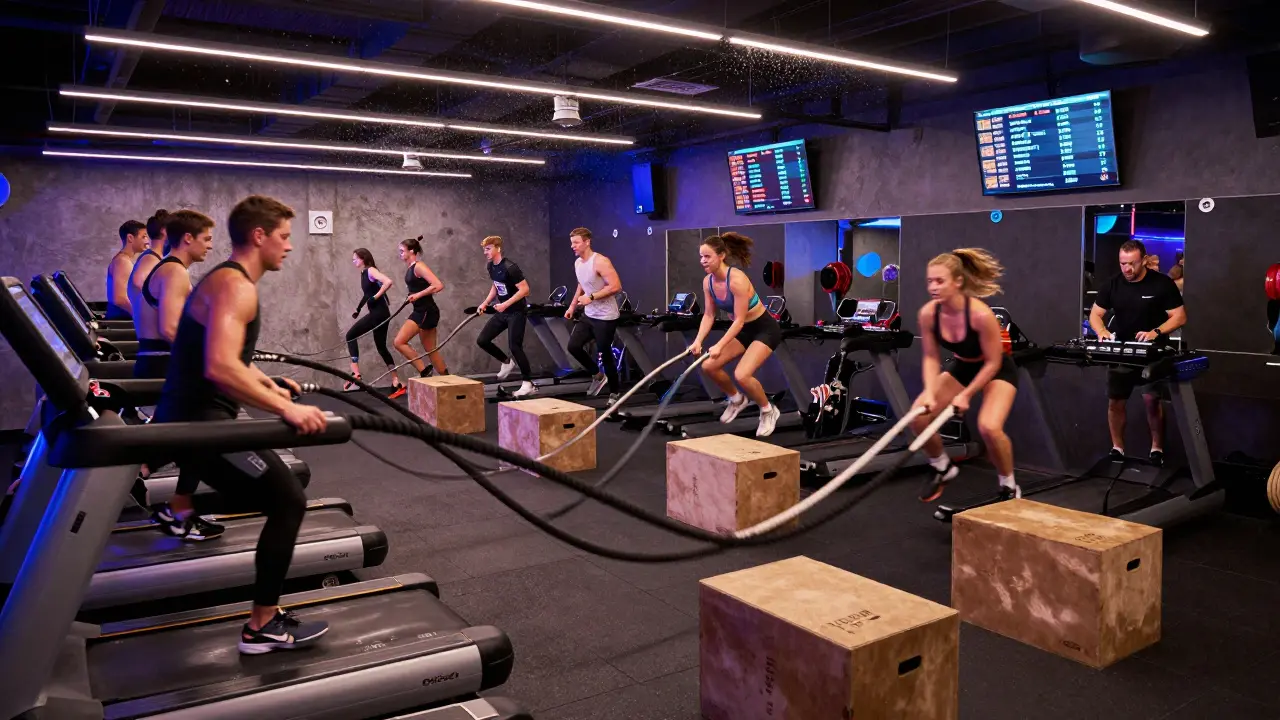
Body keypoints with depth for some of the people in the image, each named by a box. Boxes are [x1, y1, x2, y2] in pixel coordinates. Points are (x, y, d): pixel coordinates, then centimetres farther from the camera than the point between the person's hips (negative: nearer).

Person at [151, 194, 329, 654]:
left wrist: (269, 384, 33)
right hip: (199, 424, -11)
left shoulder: (225, 279, 15)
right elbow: (220, 367, -34)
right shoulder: (235, 286, -19)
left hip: (189, 417, 11)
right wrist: (284, 407, -36)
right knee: (288, 501, -11)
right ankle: (263, 628, -6)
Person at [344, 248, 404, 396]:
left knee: (351, 335, -7)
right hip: (378, 313, 10)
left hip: (379, 312, -10)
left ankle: (356, 374, -9)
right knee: (381, 347, 11)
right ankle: (397, 383, 12)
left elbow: (388, 282, -26)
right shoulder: (364, 273, 16)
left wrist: (375, 297, -22)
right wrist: (358, 309, 17)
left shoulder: (371, 270, -10)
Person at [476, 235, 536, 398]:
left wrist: (506, 304, -28)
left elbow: (525, 289, -23)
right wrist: (485, 303, 9)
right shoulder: (490, 266, 5)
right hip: (502, 312, 8)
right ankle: (507, 362, 25)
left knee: (514, 346, -14)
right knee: (482, 340, 3)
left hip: (516, 312, -8)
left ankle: (528, 384, -3)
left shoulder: (509, 267, -21)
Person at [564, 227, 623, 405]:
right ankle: (598, 375, 21)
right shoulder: (577, 263, 8)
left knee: (605, 354, -2)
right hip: (588, 315, 8)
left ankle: (615, 392, 16)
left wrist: (591, 297, -27)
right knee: (573, 346, 1)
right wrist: (572, 306, 16)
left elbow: (616, 286, -25)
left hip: (606, 317, -8)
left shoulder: (601, 262, -20)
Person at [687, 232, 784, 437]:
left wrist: (720, 346, -35)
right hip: (744, 330, 8)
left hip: (765, 329, -8)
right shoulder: (708, 282, -7)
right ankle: (737, 399, 27)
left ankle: (769, 411, 4)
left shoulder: (737, 280, -30)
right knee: (708, 366, 1)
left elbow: (739, 320, -29)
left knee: (742, 375, -23)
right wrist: (698, 341, -14)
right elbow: (708, 315, -1)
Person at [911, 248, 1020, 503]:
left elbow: (993, 362, -23)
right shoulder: (927, 314, -21)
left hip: (998, 370, -5)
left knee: (988, 427, -28)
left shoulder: (981, 314, -35)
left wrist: (966, 394, -22)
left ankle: (1009, 487, 0)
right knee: (919, 415, -10)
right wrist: (929, 392, -22)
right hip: (961, 367, 5)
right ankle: (943, 468, 18)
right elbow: (931, 357, -9)